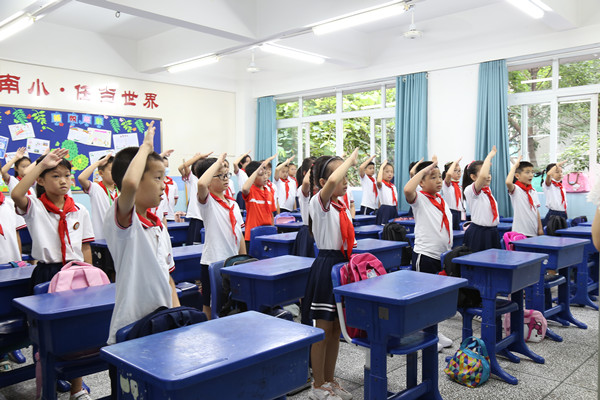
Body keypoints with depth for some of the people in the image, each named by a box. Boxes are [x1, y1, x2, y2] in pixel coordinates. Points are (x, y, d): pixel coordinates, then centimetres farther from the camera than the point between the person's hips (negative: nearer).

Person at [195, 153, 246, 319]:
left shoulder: (233, 203, 11)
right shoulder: (207, 201, -8)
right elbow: (201, 184, -32)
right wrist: (218, 162, -22)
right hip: (213, 262, -6)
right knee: (209, 306, 5)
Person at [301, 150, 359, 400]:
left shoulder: (342, 207, 12)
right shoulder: (319, 202, -14)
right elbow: (332, 181, -36)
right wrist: (350, 159, -23)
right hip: (326, 267, -8)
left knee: (336, 329, 16)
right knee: (323, 330, 3)